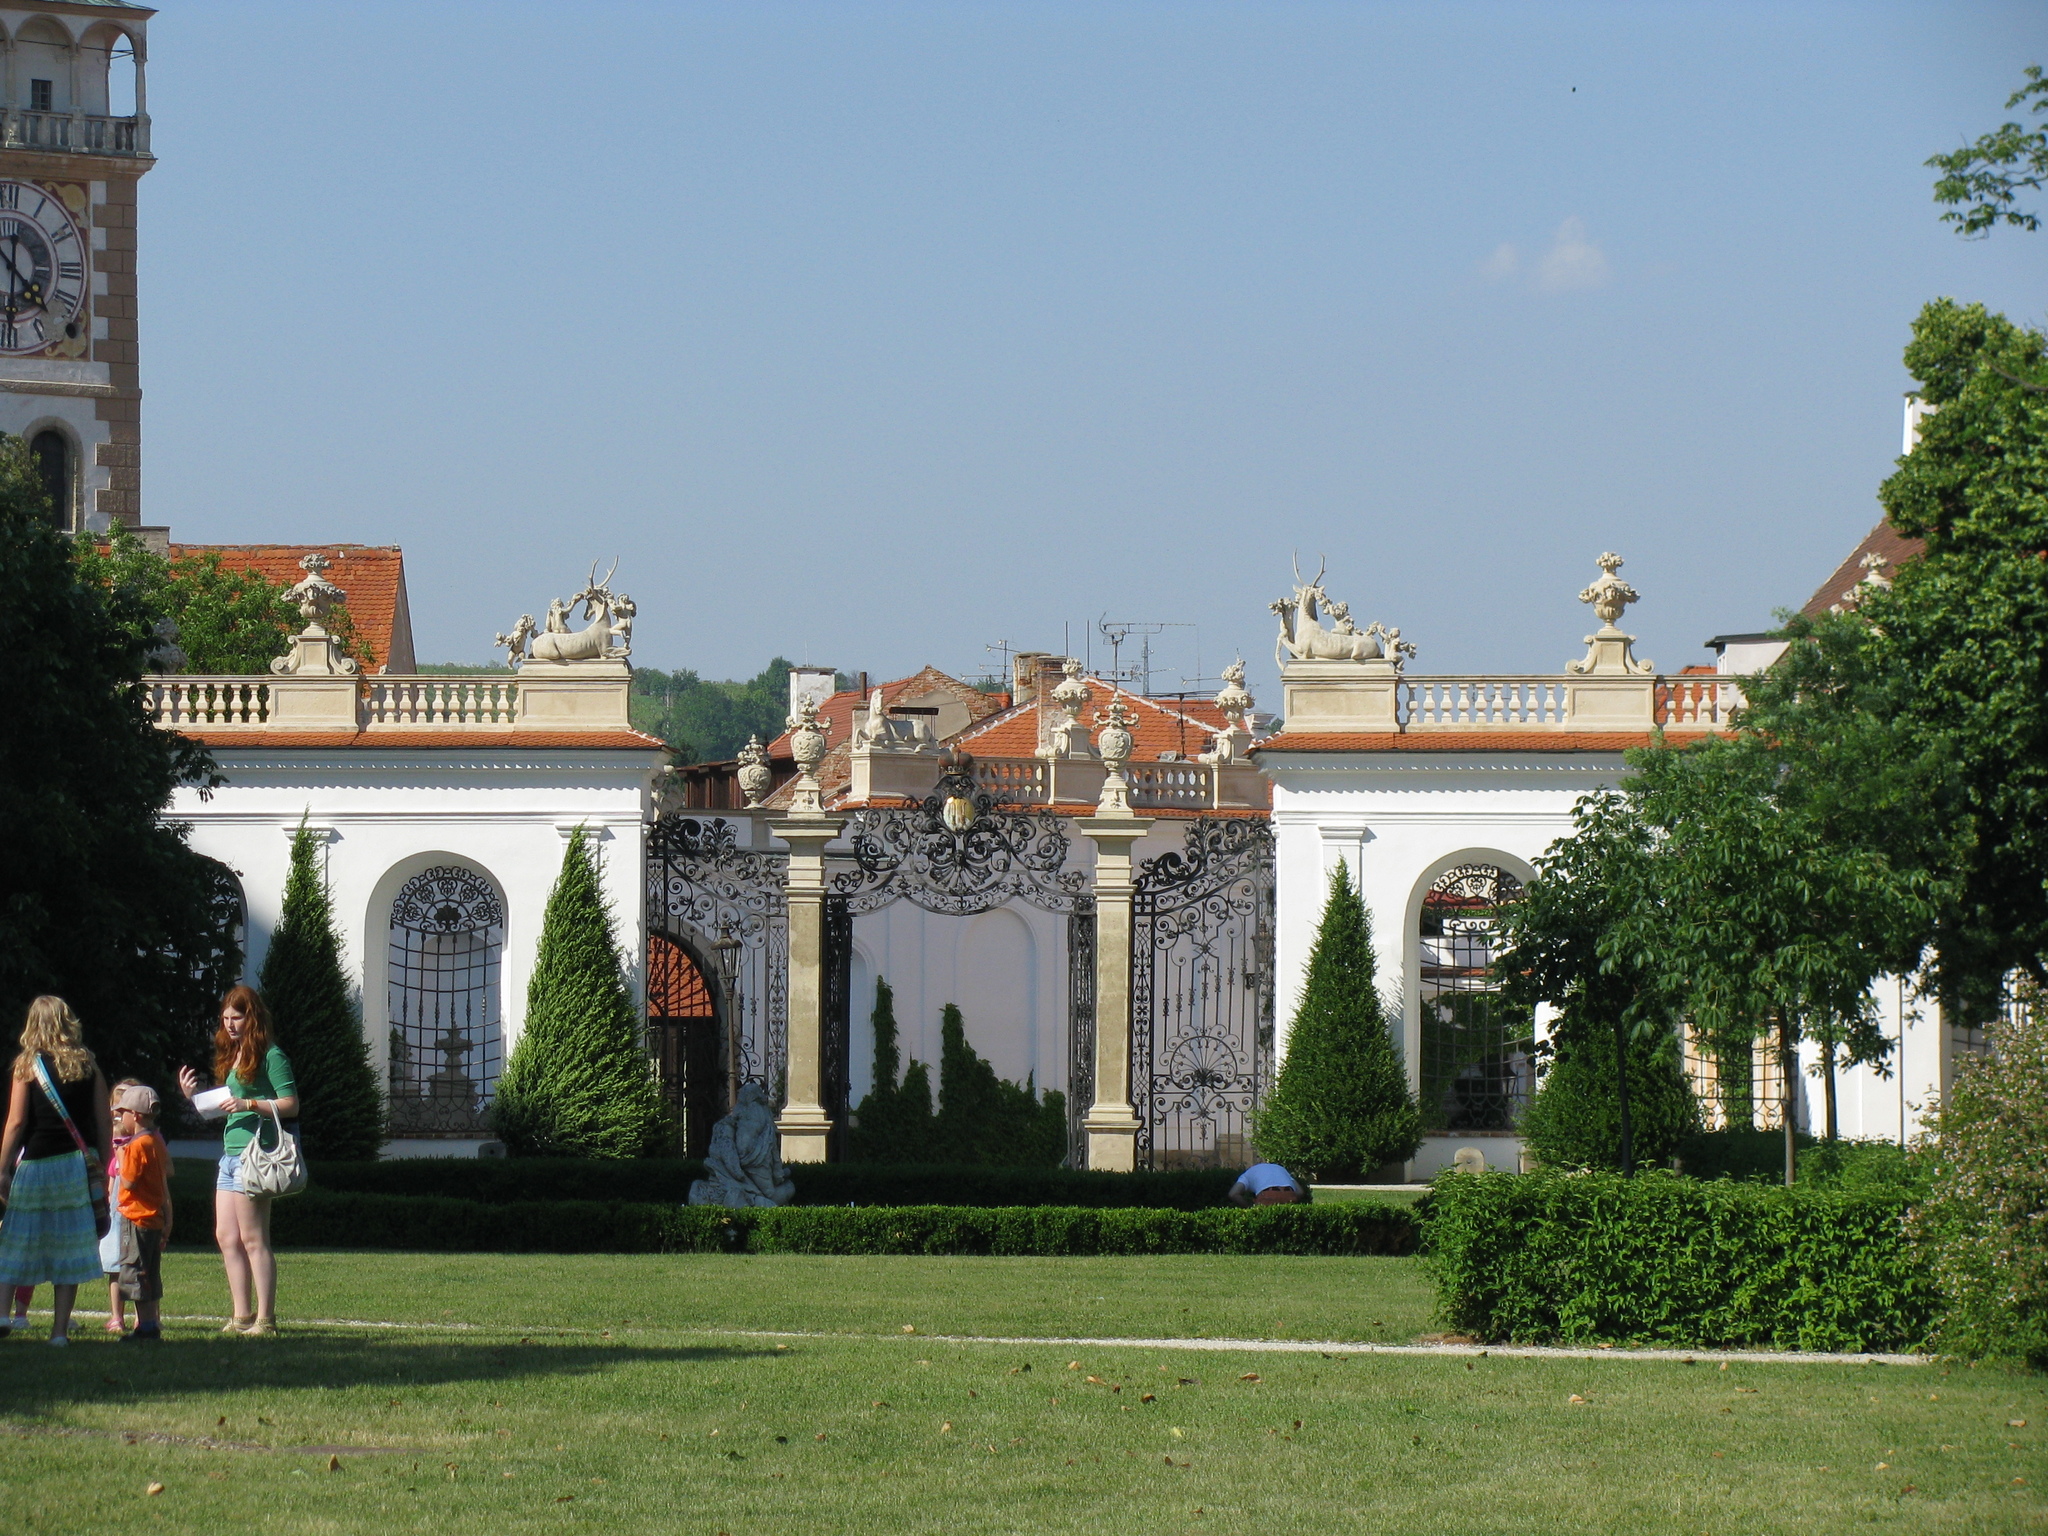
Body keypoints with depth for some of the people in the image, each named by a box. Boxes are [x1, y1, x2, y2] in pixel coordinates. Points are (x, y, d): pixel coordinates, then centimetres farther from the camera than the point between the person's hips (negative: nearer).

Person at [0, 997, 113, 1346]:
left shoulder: (28, 1065, -4)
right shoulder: (87, 1065, 5)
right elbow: (104, 1122, 4)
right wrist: (102, 1167, 12)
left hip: (38, 1164, -3)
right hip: (78, 1166, 3)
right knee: (69, 1249, 4)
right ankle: (60, 1327, 1)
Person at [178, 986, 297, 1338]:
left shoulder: (270, 1056, -6)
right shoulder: (231, 1056, 19)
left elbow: (290, 1105, -11)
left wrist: (249, 1104, -19)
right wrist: (195, 1095, 10)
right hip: (229, 1153, 9)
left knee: (252, 1239, -8)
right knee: (226, 1237, 7)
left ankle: (265, 1319, -5)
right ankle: (242, 1316, 11)